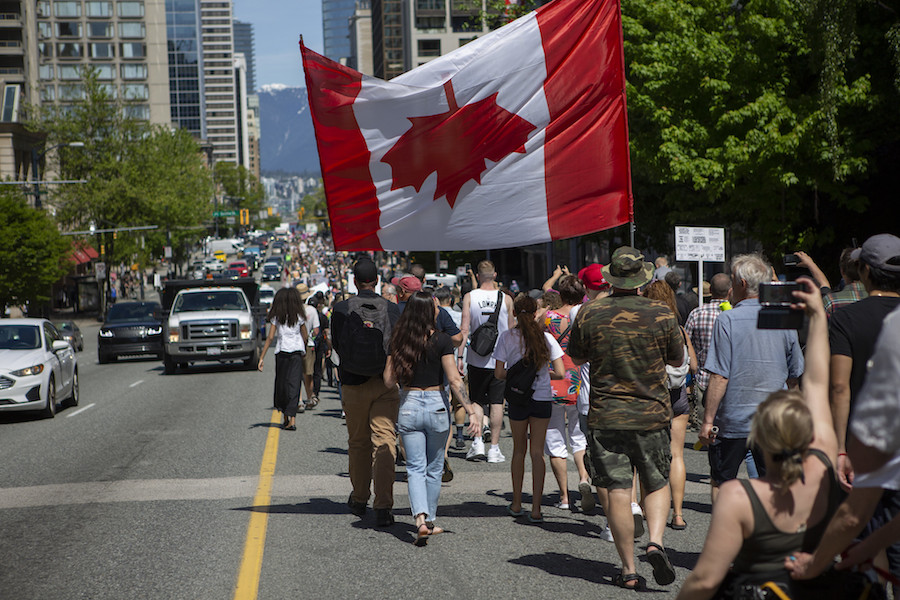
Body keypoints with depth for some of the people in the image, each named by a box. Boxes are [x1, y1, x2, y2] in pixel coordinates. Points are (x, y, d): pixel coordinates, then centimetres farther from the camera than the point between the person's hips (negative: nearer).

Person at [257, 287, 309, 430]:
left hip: (282, 351, -1)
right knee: (294, 385, -2)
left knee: (281, 385, 13)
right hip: (297, 351, 1)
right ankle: (292, 419, -13)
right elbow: (305, 336, 10)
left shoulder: (276, 317, 0)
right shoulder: (299, 316, 3)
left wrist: (261, 357, -3)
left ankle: (286, 418, 20)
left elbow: (270, 337, -5)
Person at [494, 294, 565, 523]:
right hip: (542, 399, 0)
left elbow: (499, 374, -7)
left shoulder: (507, 337, -6)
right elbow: (560, 373, -6)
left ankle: (517, 504, 24)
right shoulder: (546, 338, -5)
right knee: (537, 452, 5)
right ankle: (536, 509, 1)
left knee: (519, 450, 17)